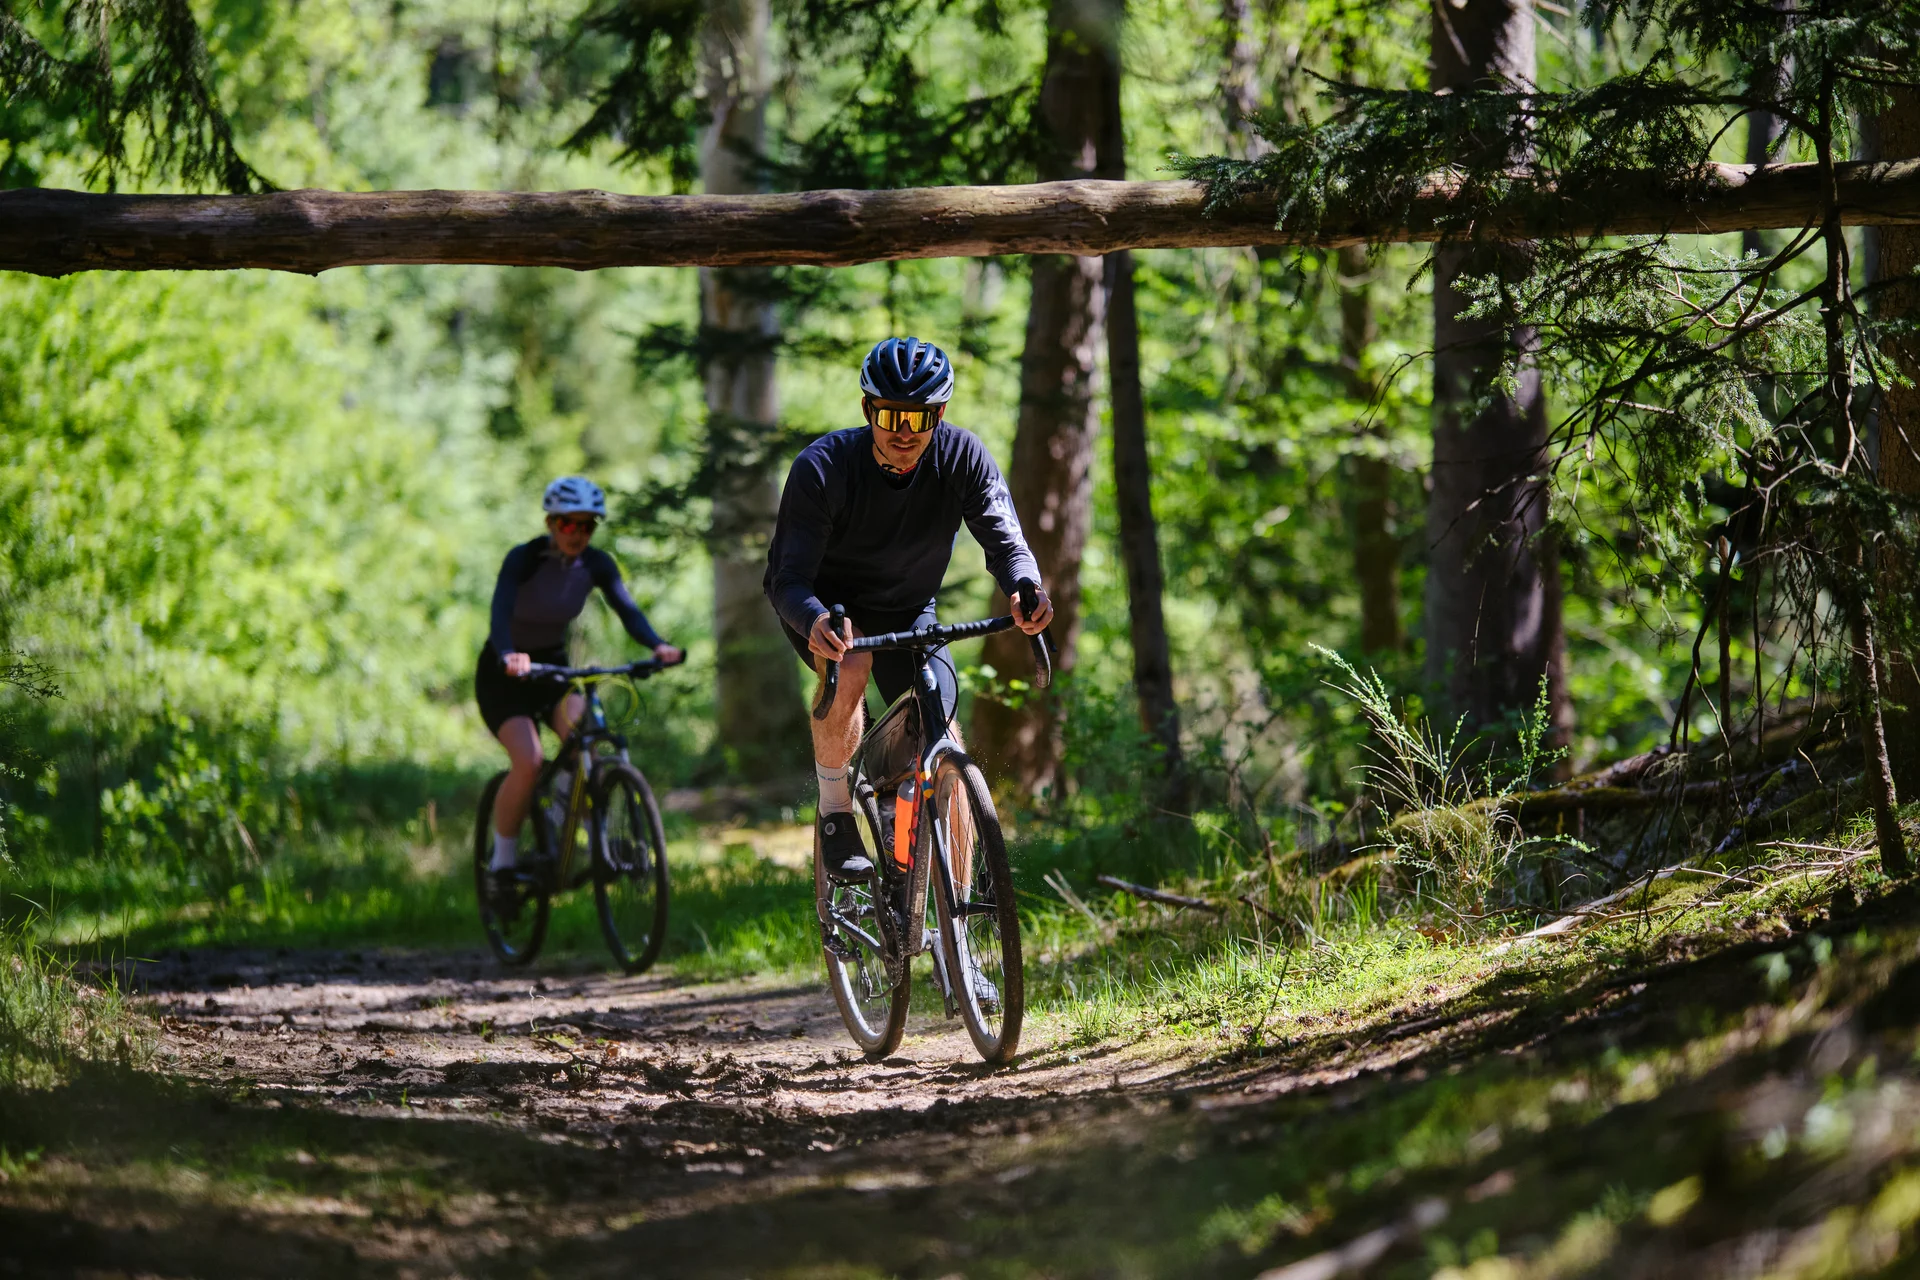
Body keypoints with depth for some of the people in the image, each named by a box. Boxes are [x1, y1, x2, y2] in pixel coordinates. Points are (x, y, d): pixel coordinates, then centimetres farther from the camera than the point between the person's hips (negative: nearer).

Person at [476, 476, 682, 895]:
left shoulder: (596, 564, -8)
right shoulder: (523, 559, -22)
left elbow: (627, 609, -20)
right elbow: (501, 610, -37)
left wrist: (656, 645, -41)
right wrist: (509, 656, -57)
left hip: (552, 666, 4)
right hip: (504, 675, -4)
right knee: (528, 761, -25)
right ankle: (503, 860, -7)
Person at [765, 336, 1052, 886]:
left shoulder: (962, 457, -21)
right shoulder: (823, 467, -28)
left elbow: (1005, 539, -25)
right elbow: (786, 577, -31)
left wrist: (1025, 587, -49)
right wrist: (814, 620, -55)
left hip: (907, 611, 3)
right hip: (826, 605, -3)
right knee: (850, 666, -37)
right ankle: (836, 818, -18)